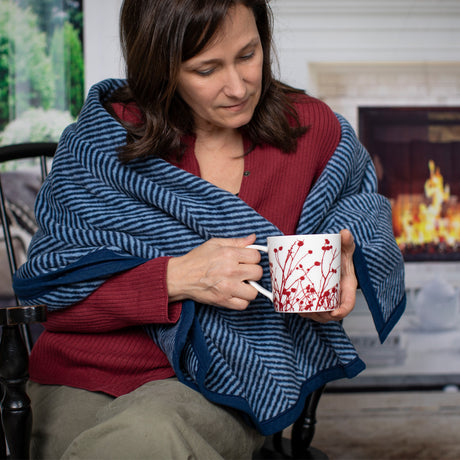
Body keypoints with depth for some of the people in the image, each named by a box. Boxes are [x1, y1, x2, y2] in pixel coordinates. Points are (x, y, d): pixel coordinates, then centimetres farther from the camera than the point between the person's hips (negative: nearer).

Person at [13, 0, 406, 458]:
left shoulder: (313, 129, 0)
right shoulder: (101, 142, -5)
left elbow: (362, 215, 20)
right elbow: (48, 288, -3)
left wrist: (340, 265, -4)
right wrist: (174, 278, -18)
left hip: (216, 388, 1)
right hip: (83, 380, 0)